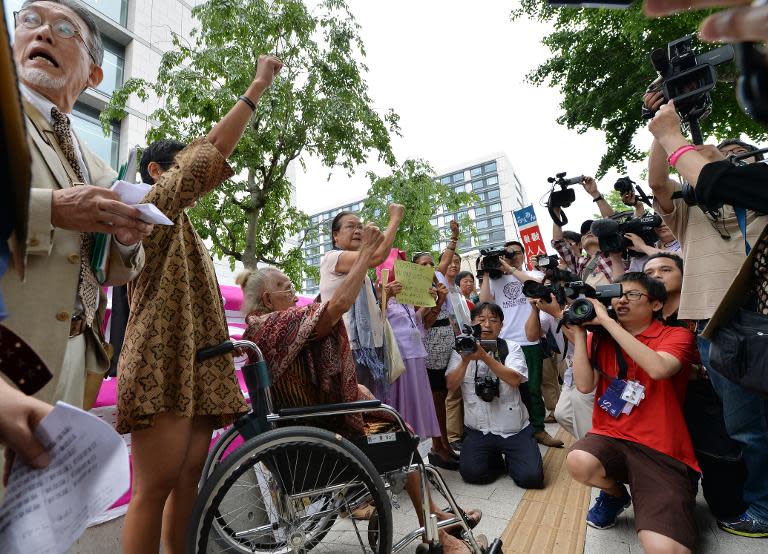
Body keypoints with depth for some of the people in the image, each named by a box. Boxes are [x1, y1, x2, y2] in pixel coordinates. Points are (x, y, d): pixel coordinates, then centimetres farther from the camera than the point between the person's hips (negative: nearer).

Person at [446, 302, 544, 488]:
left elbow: (515, 380, -16)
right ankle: (495, 458, 16)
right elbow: (451, 385, -7)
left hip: (514, 428, 0)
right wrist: (465, 360, -23)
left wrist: (485, 357, -27)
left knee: (531, 476, -14)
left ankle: (509, 458, 20)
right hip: (478, 429, 1)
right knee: (471, 472, -18)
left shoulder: (511, 347, 1)